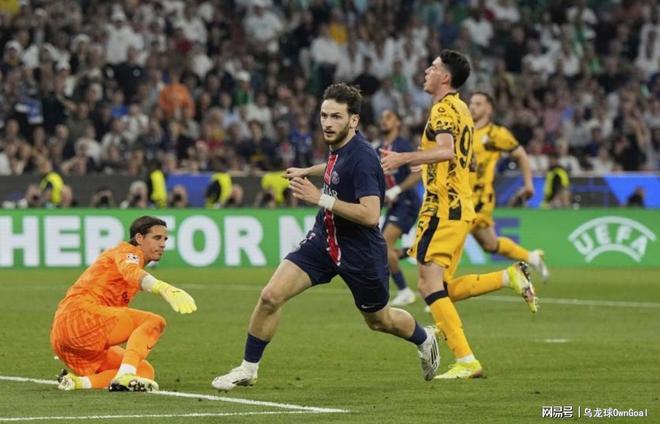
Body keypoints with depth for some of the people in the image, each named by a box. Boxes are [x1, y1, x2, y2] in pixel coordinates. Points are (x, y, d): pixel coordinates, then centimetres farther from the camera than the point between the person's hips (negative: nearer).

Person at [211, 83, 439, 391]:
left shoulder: (361, 157, -26)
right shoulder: (338, 146, -1)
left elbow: (370, 215, -33)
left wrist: (321, 198, -33)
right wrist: (307, 171, 31)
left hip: (360, 250, -6)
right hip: (324, 238, 6)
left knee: (379, 321, 17)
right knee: (271, 295, -12)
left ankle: (424, 339, 50)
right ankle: (248, 368, 2)